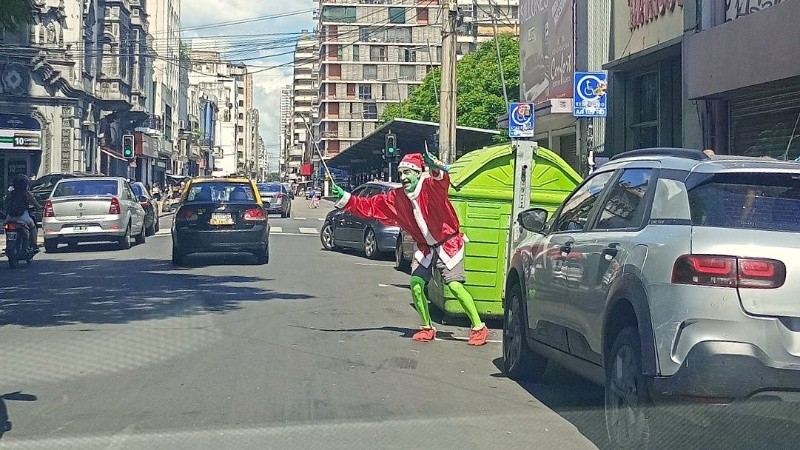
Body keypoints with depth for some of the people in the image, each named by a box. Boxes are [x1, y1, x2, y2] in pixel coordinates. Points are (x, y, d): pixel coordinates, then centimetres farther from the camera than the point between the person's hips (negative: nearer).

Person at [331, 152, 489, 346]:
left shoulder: (431, 186, -20)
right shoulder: (396, 198, -1)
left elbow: (442, 180, -43)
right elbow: (370, 206, 4)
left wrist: (436, 169, -66)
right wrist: (345, 198, -7)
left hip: (449, 244, -6)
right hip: (426, 248, 6)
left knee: (455, 286, -14)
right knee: (416, 284, -5)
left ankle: (479, 328, -1)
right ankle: (427, 328, 14)